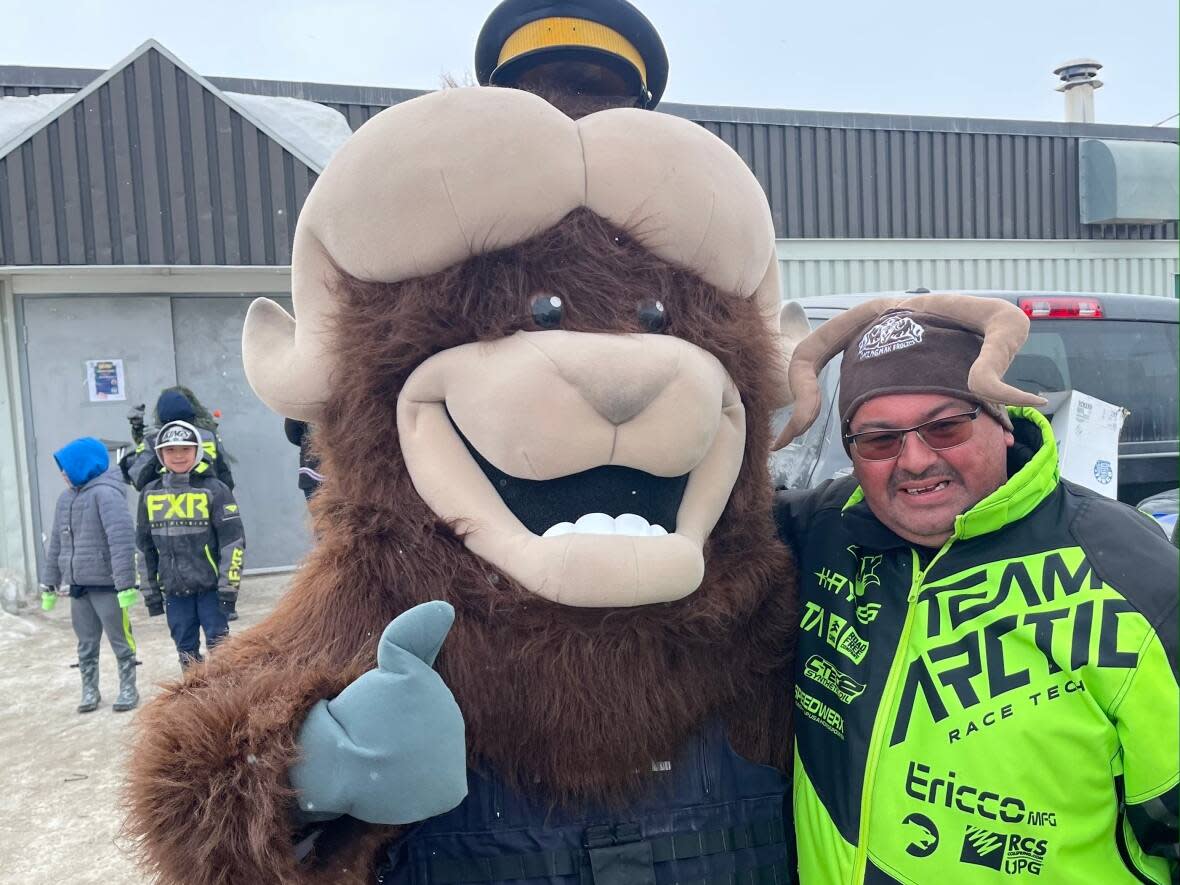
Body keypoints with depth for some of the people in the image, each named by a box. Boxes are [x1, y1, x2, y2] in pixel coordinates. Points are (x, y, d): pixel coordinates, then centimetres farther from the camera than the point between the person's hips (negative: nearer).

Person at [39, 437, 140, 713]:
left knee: (120, 641, 4)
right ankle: (89, 690, 25)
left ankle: (128, 690, 15)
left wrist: (125, 585, -26)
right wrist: (49, 584, 16)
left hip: (107, 585, -7)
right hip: (77, 586, 7)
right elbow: (56, 544, 18)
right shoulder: (65, 498, 12)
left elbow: (122, 540, -22)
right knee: (86, 645, 14)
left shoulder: (105, 493, -14)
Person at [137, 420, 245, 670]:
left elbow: (233, 540, -8)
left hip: (210, 587, -4)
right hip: (174, 590, 4)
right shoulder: (150, 494, 6)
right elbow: (144, 546, 14)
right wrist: (151, 590, 12)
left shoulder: (214, 490, -7)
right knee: (186, 651, 12)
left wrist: (228, 586, -12)